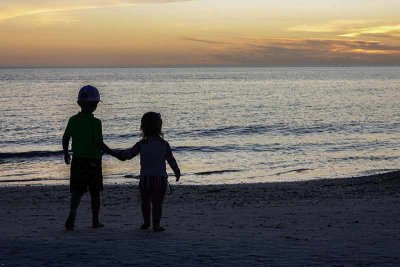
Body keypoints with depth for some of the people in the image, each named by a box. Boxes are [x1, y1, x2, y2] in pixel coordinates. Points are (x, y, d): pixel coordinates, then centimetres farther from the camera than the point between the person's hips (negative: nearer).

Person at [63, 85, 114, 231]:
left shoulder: (73, 120, 1)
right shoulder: (95, 122, -14)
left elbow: (65, 138, 6)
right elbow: (99, 143, -17)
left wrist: (66, 153, 21)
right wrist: (113, 153, -7)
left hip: (77, 160, 4)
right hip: (93, 161, -4)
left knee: (77, 191, 6)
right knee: (95, 193, 10)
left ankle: (72, 214, -17)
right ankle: (95, 220, 18)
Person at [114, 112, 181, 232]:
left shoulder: (141, 145, -7)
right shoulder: (164, 144, -2)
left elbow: (128, 154, -3)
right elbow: (171, 160, 4)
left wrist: (112, 152, 9)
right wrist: (177, 172, 20)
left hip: (145, 178, 0)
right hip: (161, 178, 0)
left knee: (145, 202, 17)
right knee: (157, 203, 2)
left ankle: (146, 222, 29)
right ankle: (156, 225, -4)